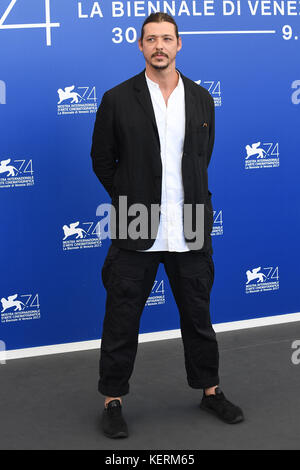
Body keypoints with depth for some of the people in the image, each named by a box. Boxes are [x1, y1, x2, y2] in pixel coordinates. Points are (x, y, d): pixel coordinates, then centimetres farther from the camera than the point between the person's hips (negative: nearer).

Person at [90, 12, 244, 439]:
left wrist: (191, 199, 14)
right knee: (121, 320, 5)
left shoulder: (201, 99, 5)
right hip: (136, 231, -3)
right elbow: (102, 160, 4)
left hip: (190, 231, 3)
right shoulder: (118, 99, -4)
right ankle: (113, 400, 19)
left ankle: (210, 390, 31)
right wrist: (130, 199, 6)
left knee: (198, 315, 15)